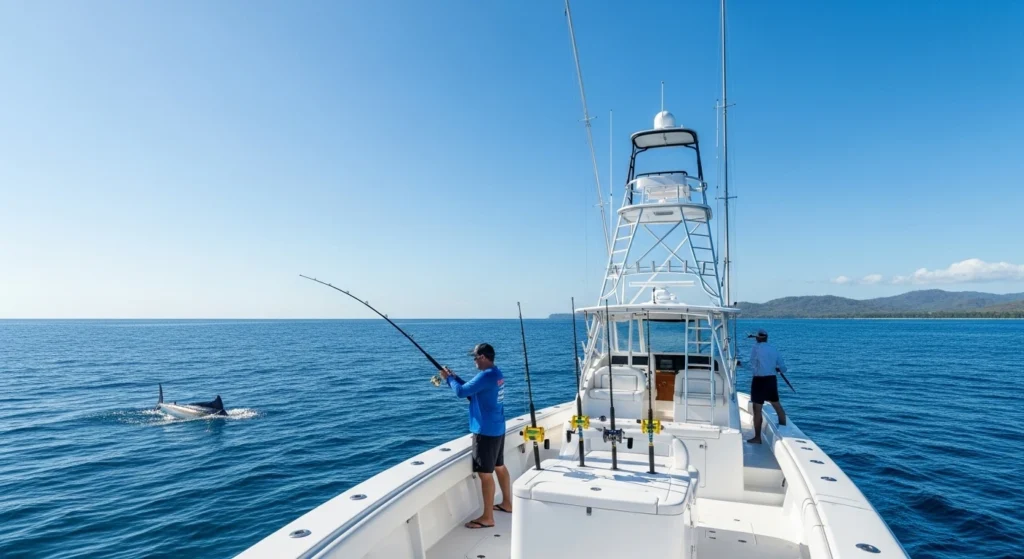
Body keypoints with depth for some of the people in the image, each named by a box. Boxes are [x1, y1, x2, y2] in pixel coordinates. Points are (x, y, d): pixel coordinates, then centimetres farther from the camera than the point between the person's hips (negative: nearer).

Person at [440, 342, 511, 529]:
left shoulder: (486, 376, -22)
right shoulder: (496, 374, 9)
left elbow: (461, 392, -20)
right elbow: (472, 390, 17)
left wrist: (449, 378, -4)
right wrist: (454, 377, 11)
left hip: (486, 432, -10)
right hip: (497, 429, 10)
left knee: (485, 473, -2)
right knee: (499, 467, 21)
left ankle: (487, 517, 6)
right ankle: (507, 503, 34)